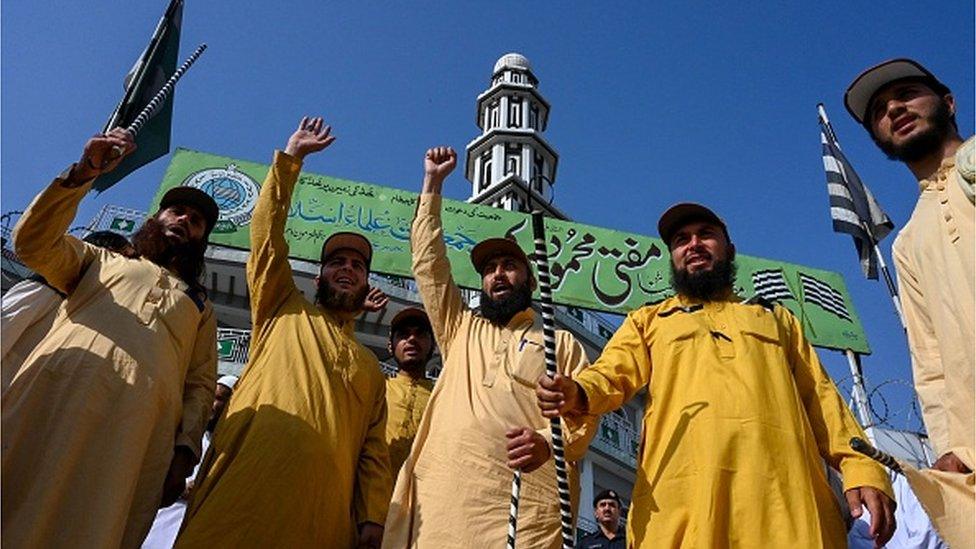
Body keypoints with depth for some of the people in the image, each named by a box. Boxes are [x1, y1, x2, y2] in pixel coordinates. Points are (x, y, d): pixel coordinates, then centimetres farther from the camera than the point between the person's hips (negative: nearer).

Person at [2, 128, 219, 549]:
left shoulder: (200, 307, 31)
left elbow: (201, 384, 17)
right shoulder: (100, 260, 32)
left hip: (140, 424, 1)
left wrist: (186, 449, -1)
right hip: (57, 395, 0)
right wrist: (82, 174, 1)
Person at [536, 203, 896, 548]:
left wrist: (862, 468, 3)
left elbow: (820, 397, 20)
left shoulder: (776, 317, 29)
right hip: (680, 490, -1)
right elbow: (612, 374, 7)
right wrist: (578, 393, -17)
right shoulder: (647, 320, 24)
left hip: (784, 489, 2)